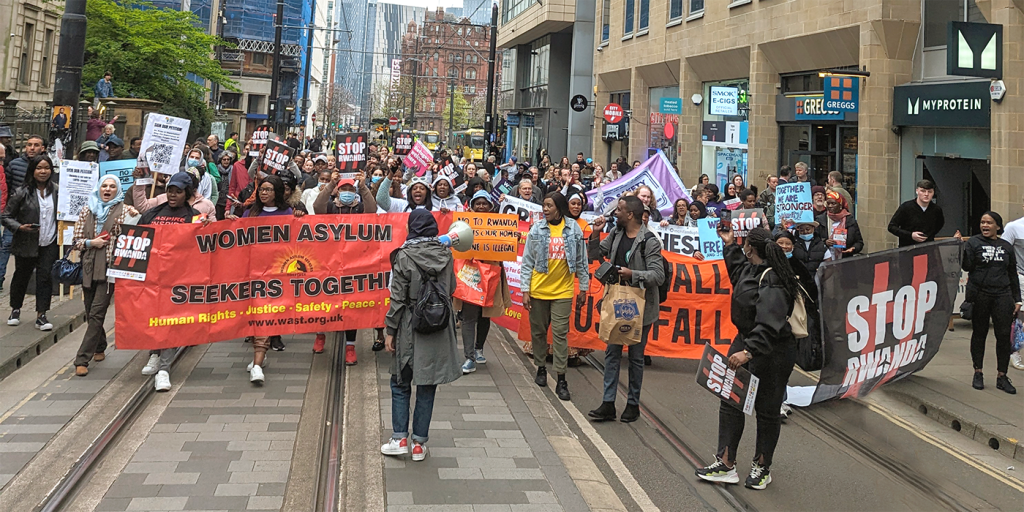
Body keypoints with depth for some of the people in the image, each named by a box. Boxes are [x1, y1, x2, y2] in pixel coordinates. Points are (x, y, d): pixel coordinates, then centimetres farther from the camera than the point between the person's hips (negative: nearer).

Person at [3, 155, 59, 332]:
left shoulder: (57, 190, 0)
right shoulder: (22, 193, -6)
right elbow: (7, 217, -1)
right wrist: (21, 227, -18)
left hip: (50, 244, 1)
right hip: (27, 244, 0)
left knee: (45, 277, -6)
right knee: (21, 276, 14)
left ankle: (41, 315, 1)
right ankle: (15, 310, 35)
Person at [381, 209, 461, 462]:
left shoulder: (405, 256, -12)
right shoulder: (445, 254, -1)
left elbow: (398, 297, -11)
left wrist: (390, 330, -4)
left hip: (410, 327, -3)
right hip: (439, 328, 3)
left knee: (400, 384, 13)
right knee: (427, 386, 10)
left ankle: (400, 439, 11)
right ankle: (419, 443, 15)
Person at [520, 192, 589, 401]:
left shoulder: (574, 229, -1)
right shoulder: (537, 229, -1)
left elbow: (581, 261, 6)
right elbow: (527, 262, 1)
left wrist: (583, 289, 6)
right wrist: (525, 290, -4)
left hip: (562, 291, -1)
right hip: (538, 290, 1)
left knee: (560, 334, -2)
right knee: (538, 331, 12)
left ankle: (561, 380, 2)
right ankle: (541, 368, 31)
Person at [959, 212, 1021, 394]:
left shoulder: (1006, 247, 11)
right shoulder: (974, 242, 2)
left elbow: (1013, 275, 15)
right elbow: (966, 266, -9)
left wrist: (1017, 299, 12)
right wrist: (960, 247, -21)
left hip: (1002, 296, 2)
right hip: (979, 295, -2)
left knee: (1004, 335, -1)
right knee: (979, 334, 7)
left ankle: (1001, 377, 8)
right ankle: (978, 373, 17)